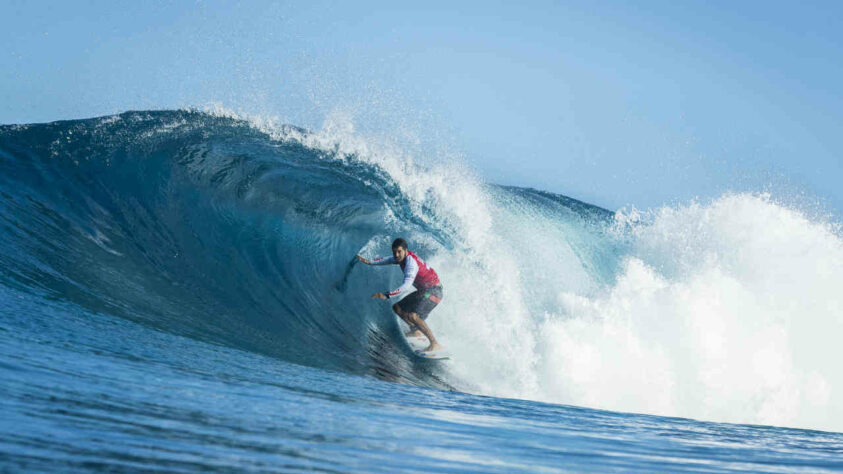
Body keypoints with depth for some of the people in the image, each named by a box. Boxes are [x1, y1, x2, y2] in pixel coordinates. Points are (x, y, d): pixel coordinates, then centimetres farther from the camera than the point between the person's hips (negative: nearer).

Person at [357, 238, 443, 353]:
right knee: (397, 308, 15)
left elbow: (406, 286, -38)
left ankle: (435, 344, -29)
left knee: (412, 316, -29)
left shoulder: (411, 263, -27)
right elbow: (388, 260, 25)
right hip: (422, 291, 10)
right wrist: (369, 262, 22)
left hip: (433, 291, -10)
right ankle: (416, 331, 32)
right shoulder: (402, 256, 2)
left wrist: (386, 295, -43)